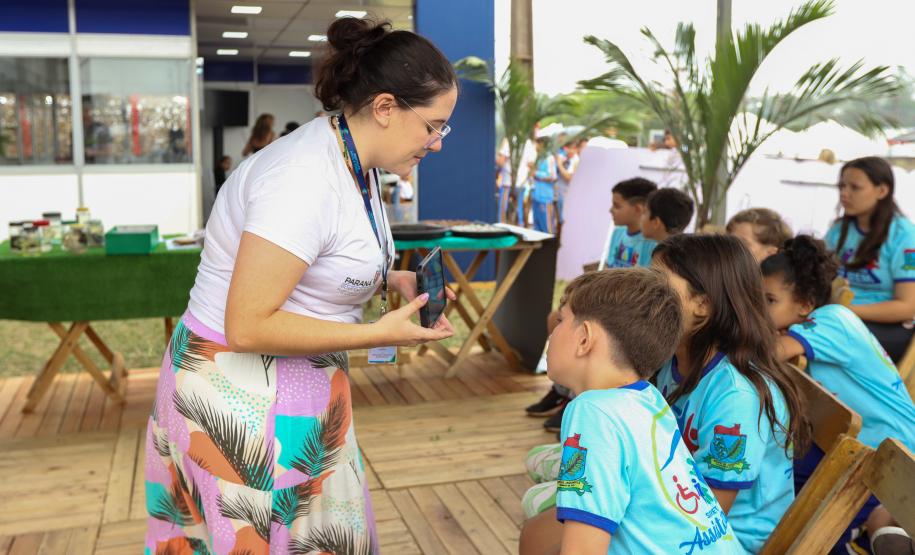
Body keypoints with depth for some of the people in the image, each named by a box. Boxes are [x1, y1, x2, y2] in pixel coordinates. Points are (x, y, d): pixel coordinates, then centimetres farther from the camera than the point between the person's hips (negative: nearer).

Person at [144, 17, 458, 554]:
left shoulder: (355, 163, 4)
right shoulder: (306, 180, -26)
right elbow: (247, 326, -26)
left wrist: (394, 280, 2)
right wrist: (379, 334, -21)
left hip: (294, 383, 9)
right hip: (243, 390, -9)